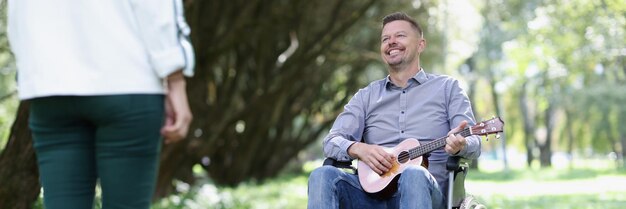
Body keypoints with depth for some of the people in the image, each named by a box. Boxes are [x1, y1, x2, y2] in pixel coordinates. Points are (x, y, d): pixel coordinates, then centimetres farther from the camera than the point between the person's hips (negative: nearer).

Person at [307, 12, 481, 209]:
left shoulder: (446, 87, 15)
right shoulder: (367, 96, 21)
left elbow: (473, 143, 4)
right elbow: (332, 141, 10)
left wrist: (460, 145, -22)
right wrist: (358, 149, -13)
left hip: (424, 190, -2)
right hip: (373, 188, 2)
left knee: (414, 175, -39)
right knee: (323, 176, -28)